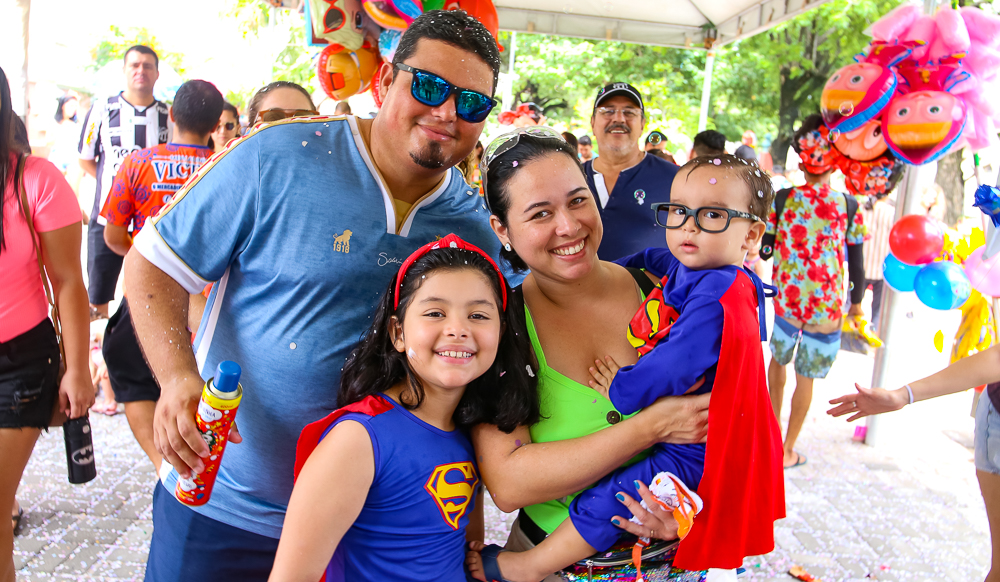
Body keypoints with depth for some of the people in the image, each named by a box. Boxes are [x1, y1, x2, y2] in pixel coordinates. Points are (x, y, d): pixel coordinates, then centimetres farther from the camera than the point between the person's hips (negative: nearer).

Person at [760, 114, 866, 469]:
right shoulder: (848, 206, -5)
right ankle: (788, 450, 19)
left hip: (786, 300, 1)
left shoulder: (781, 199, -3)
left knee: (778, 359, 25)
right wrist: (857, 302, 13)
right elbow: (857, 262, 0)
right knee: (805, 379, 9)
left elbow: (765, 250, 2)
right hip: (827, 307, -1)